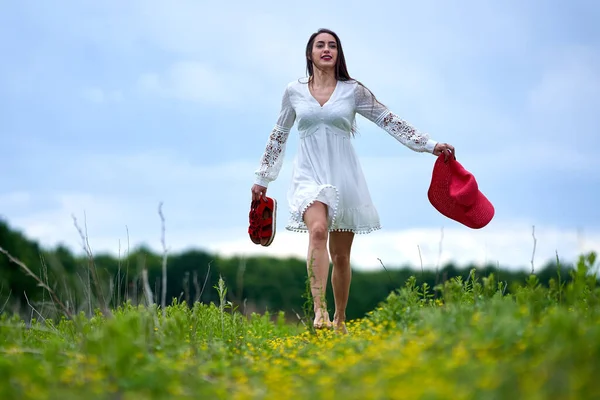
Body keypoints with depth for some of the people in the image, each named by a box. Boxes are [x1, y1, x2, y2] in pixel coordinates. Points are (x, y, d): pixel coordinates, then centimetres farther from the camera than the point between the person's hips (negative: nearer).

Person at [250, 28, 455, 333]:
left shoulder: (353, 90, 3)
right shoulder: (294, 91, 7)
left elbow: (390, 122, 5)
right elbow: (278, 136, 18)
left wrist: (431, 145, -1)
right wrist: (263, 178, 22)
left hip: (343, 176, 1)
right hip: (309, 173, -1)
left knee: (341, 253, 5)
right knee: (318, 230, -29)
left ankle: (339, 319, 20)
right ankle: (319, 310, -36)